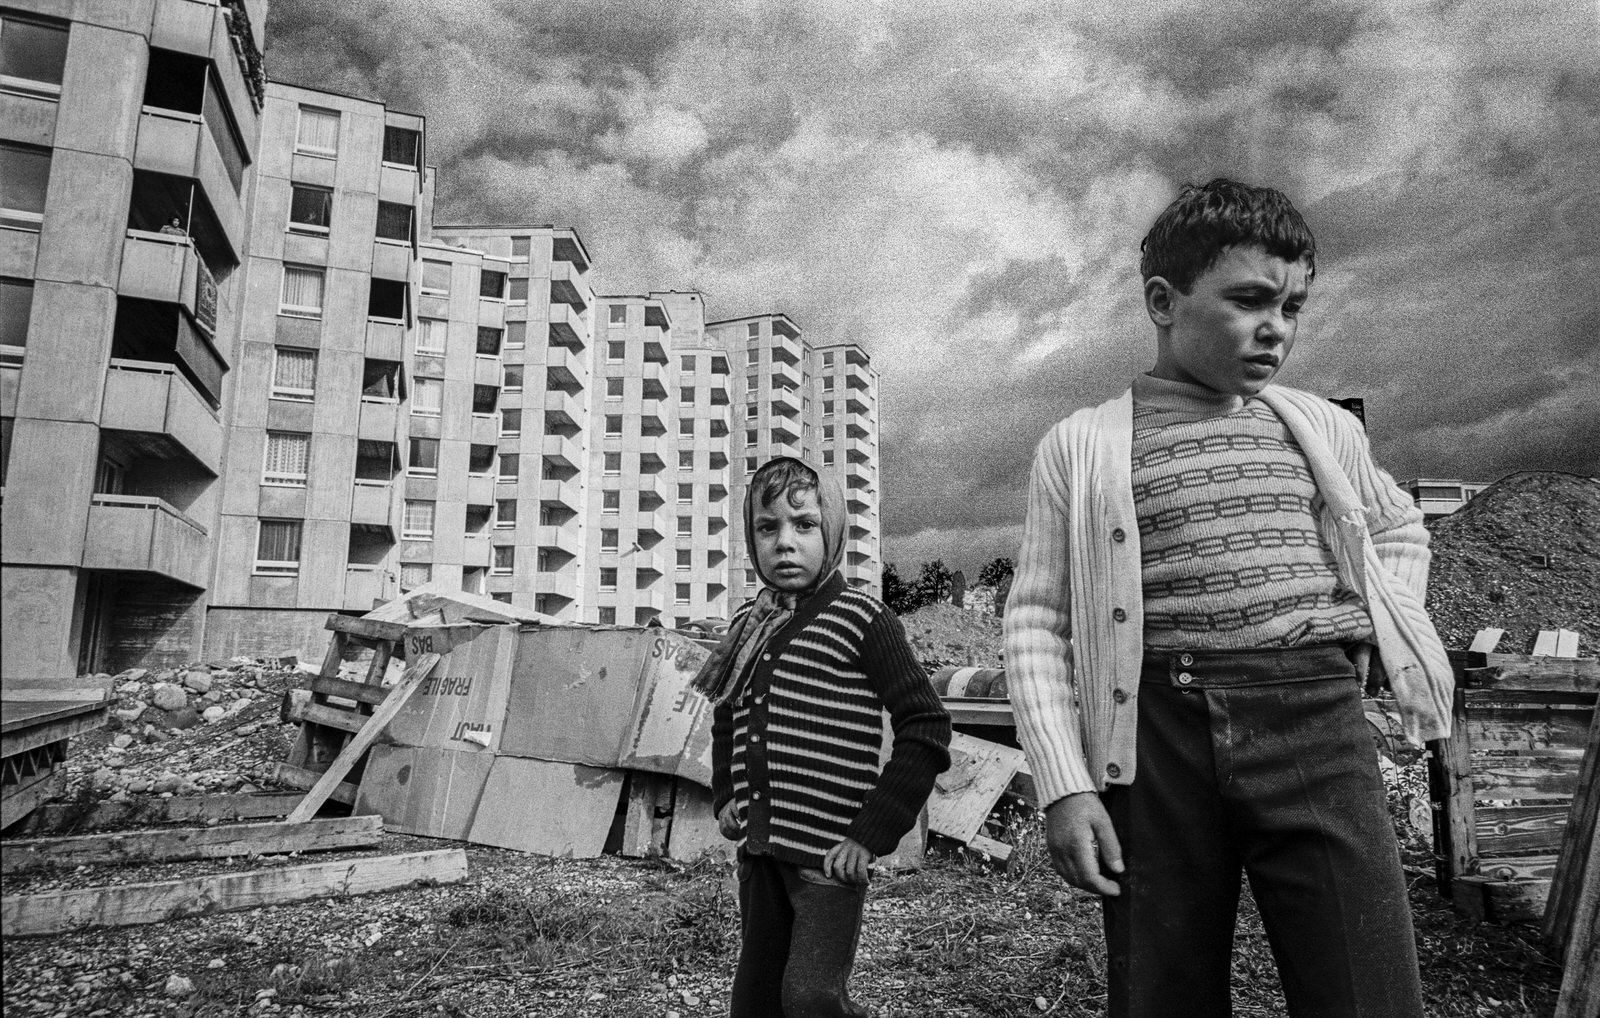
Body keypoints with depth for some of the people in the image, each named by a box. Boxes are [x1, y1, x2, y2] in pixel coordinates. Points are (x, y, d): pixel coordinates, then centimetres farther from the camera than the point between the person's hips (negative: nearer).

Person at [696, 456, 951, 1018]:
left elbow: (926, 728, -12)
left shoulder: (860, 618, -9)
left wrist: (871, 834, -16)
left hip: (829, 853, -6)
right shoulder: (747, 625, 8)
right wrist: (725, 797, 12)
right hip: (759, 850, 6)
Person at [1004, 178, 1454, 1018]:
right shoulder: (1079, 446, 4)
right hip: (1155, 737, -2)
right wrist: (1063, 784, -7)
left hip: (1316, 726, 2)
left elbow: (1399, 529, 34)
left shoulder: (1324, 428, 14)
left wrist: (1377, 622, 13)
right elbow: (1036, 623, 2)